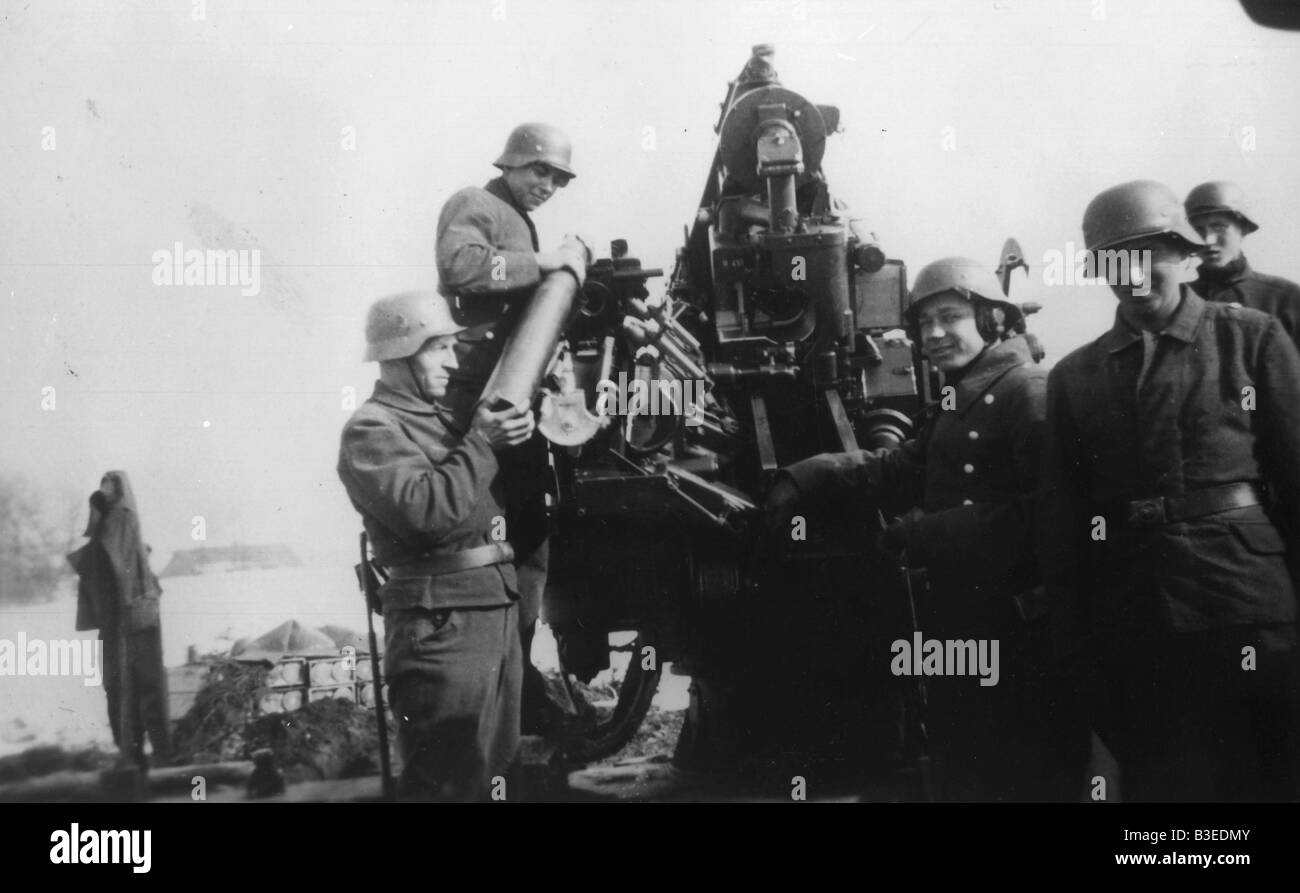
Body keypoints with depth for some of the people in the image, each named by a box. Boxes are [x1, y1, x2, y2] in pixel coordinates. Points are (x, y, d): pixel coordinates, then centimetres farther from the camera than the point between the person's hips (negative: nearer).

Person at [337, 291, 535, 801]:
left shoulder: (442, 416, 19)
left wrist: (513, 431, 5)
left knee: (493, 769, 15)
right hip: (440, 620, -9)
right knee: (447, 779, -7)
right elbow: (430, 510, -23)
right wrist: (481, 442, -16)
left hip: (498, 607, 9)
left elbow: (495, 496, 20)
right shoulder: (372, 430, -8)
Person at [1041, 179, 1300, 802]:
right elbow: (1061, 523, 8)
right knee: (1156, 781, 9)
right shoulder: (1073, 377, 9)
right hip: (1131, 629, 2)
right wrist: (1076, 649, 3)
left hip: (1250, 612, -2)